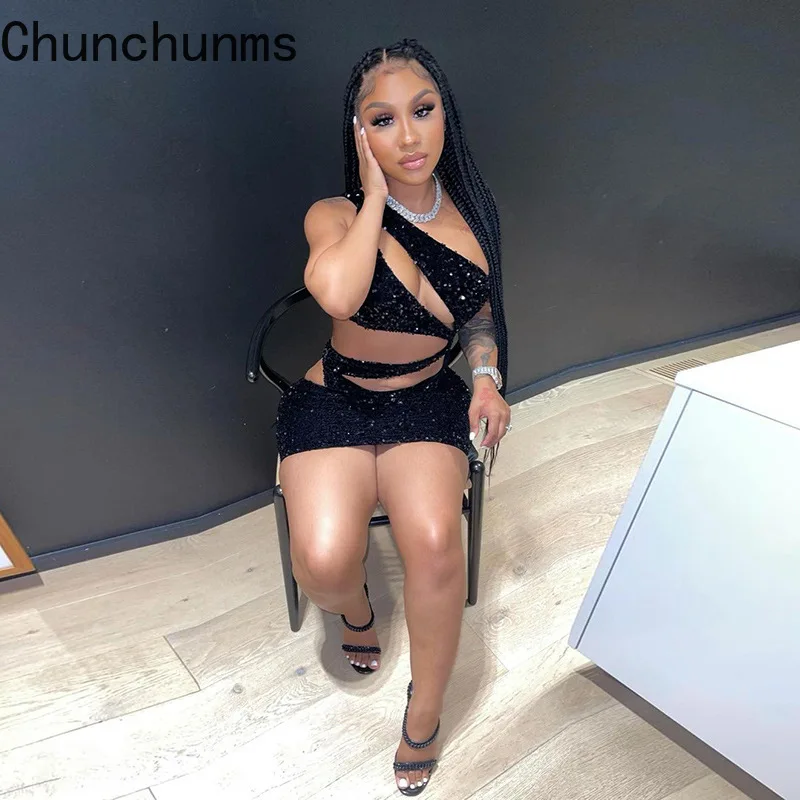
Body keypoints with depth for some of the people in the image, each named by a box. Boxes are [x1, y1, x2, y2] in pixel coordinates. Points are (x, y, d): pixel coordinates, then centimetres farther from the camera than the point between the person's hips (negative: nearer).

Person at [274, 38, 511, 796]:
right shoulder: (334, 215, -11)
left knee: (434, 540, -27)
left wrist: (487, 377, -3)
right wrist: (375, 193, -22)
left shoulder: (469, 209, 1)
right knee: (324, 562, -26)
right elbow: (338, 294, -36)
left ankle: (424, 714, 2)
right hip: (335, 401, -1)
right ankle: (355, 608, 17)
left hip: (429, 400, 2)